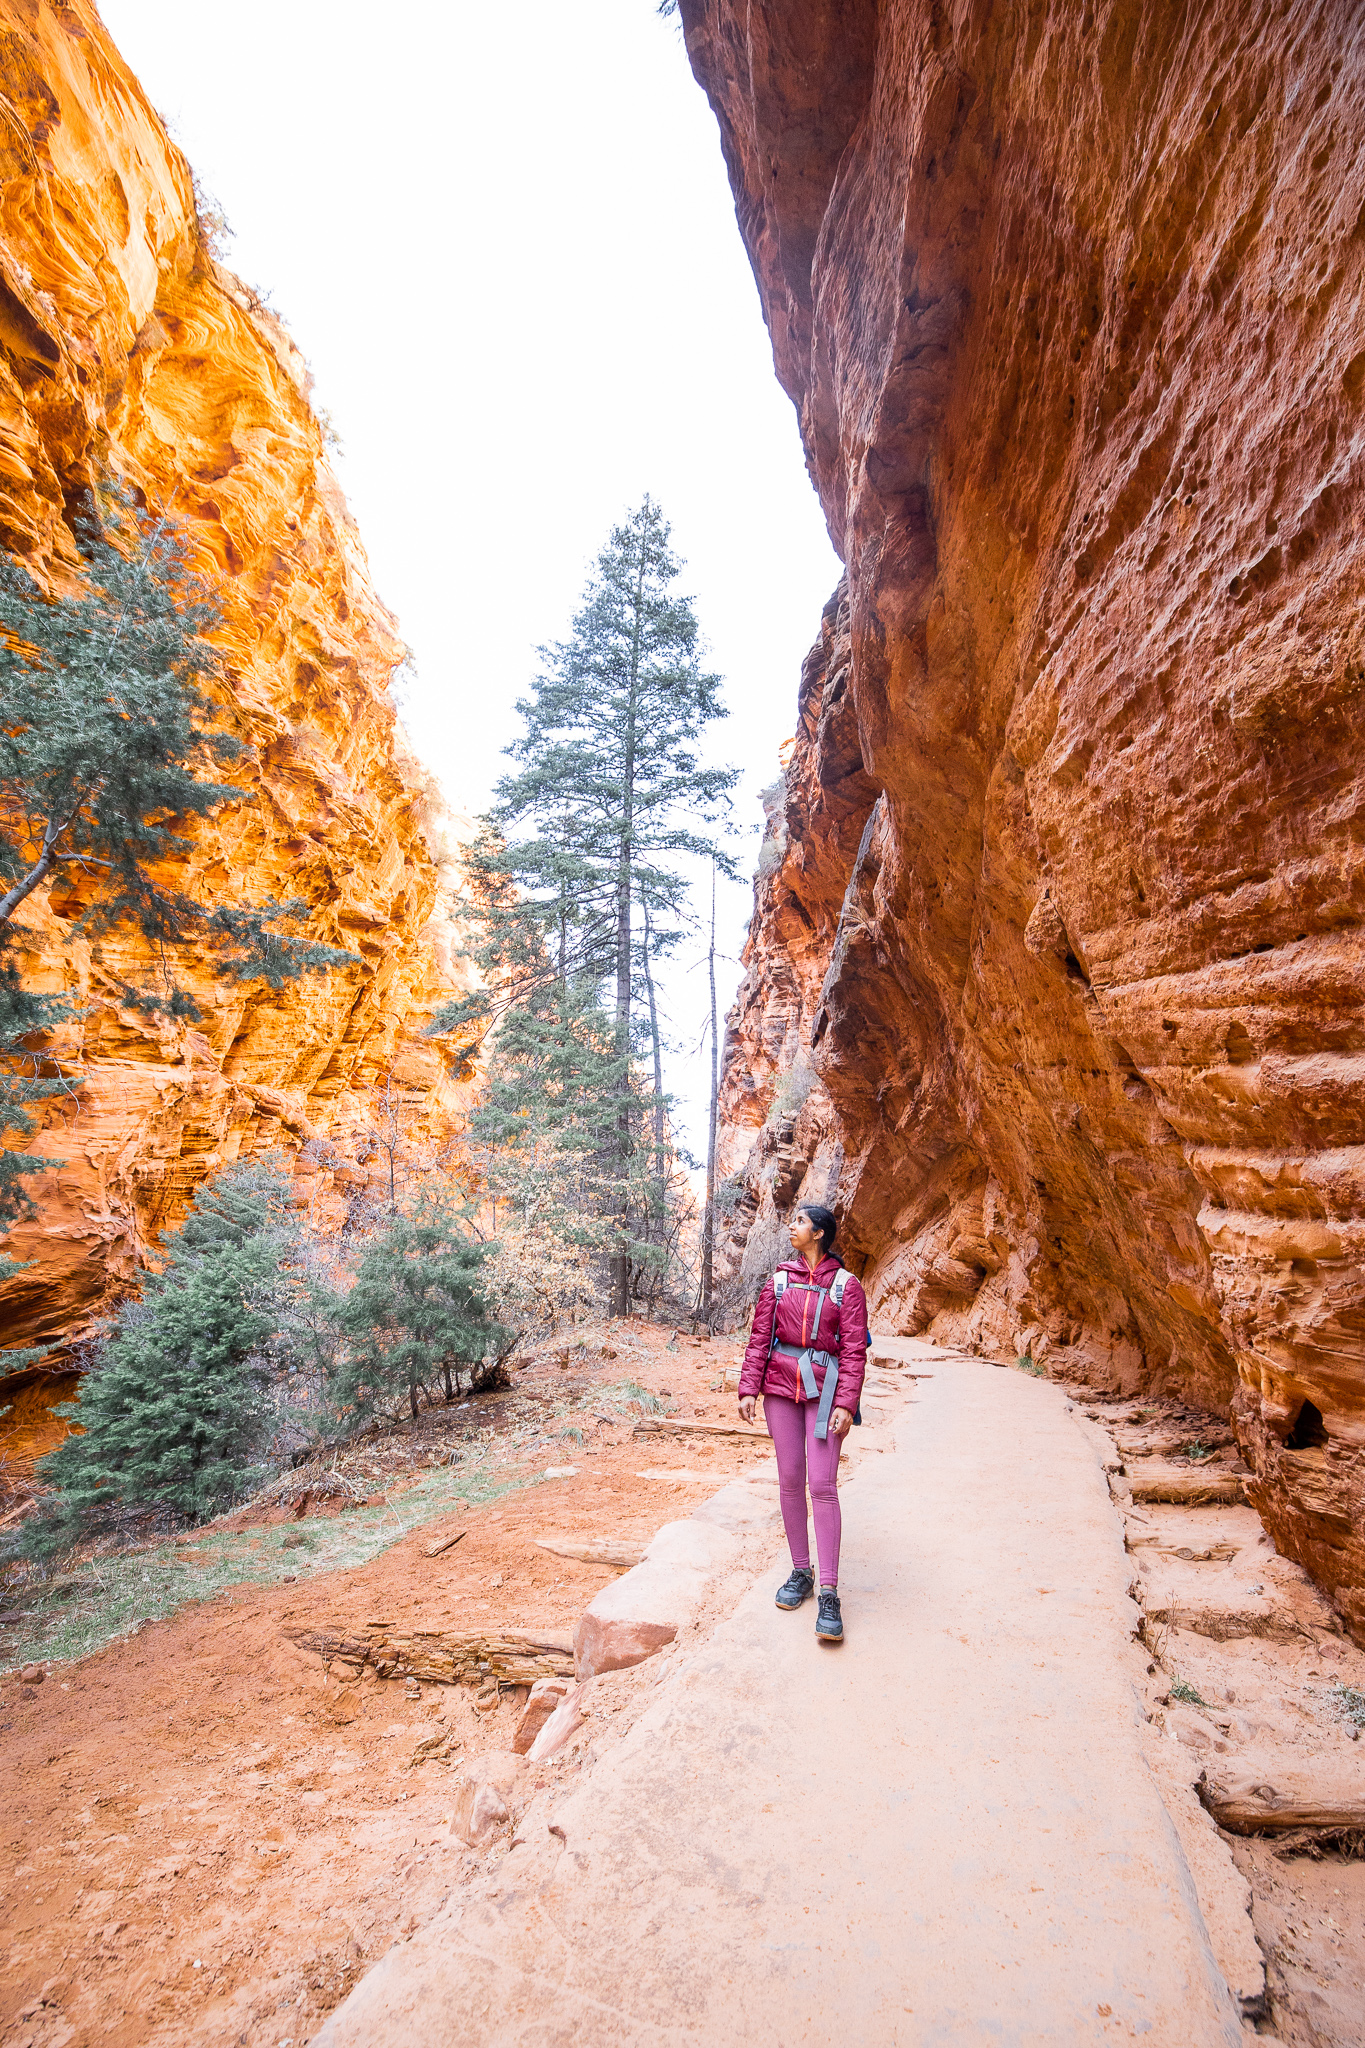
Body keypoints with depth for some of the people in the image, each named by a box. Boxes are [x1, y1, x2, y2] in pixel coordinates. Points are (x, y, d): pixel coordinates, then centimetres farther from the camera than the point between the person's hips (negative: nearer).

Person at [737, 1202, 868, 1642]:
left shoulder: (846, 1286, -3)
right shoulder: (779, 1282, 5)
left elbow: (854, 1350, -5)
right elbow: (759, 1338, 6)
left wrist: (845, 1403, -12)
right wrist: (748, 1389, 0)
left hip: (823, 1390, -3)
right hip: (780, 1387, 3)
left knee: (822, 1485, -6)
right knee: (790, 1481, 9)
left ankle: (829, 1593, 3)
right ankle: (801, 1573, 25)